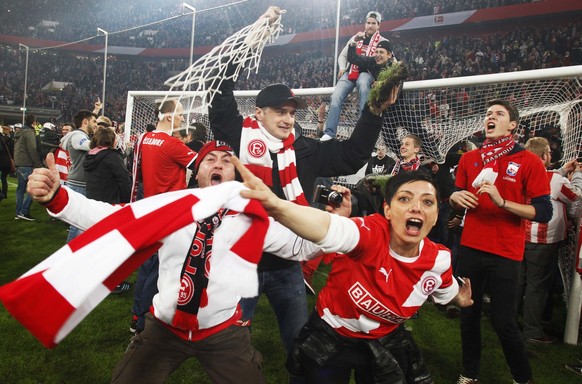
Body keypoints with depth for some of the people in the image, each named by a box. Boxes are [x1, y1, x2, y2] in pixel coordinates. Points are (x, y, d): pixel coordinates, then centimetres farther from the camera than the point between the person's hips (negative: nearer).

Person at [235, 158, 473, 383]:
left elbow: (447, 289, 10)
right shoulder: (372, 233, -32)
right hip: (330, 336, -3)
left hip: (386, 343, 4)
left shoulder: (438, 260, -16)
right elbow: (328, 228, -55)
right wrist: (276, 206, -74)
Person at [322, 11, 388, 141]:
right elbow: (343, 55, 21)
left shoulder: (383, 42, 11)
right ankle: (329, 133, -21)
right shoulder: (356, 38, 19)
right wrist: (342, 67, 0)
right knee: (336, 97, -21)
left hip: (367, 72, -3)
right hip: (350, 71, 3)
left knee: (363, 83, -41)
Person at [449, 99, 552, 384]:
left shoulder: (529, 161, -5)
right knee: (468, 314, 12)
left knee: (503, 323, 3)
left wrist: (502, 202, -22)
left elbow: (544, 213, -9)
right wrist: (455, 197, -6)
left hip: (505, 254, -3)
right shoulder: (468, 159, 7)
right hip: (470, 249, 4)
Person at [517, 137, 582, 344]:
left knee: (519, 281, 16)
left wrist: (563, 170, 21)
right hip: (543, 241, -7)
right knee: (537, 285, 3)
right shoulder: (553, 179, -17)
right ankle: (533, 331, 13)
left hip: (523, 237, 7)